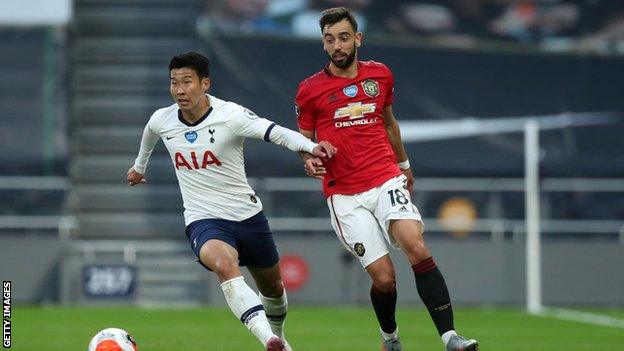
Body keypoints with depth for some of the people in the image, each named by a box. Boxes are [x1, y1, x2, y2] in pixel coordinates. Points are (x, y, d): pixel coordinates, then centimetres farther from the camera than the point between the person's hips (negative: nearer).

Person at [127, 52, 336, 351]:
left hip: (247, 215, 1)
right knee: (225, 265, -34)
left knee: (272, 287, 18)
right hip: (203, 222, -1)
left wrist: (311, 147, -48)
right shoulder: (161, 121, -4)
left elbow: (276, 132, -29)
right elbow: (149, 135, 22)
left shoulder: (230, 115, -16)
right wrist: (139, 166, 41)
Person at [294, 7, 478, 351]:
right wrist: (309, 159, -11)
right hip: (345, 196, -1)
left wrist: (403, 164, 37)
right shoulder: (310, 90, 1)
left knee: (417, 249, -24)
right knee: (383, 277, -9)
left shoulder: (381, 75, 9)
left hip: (387, 181, 1)